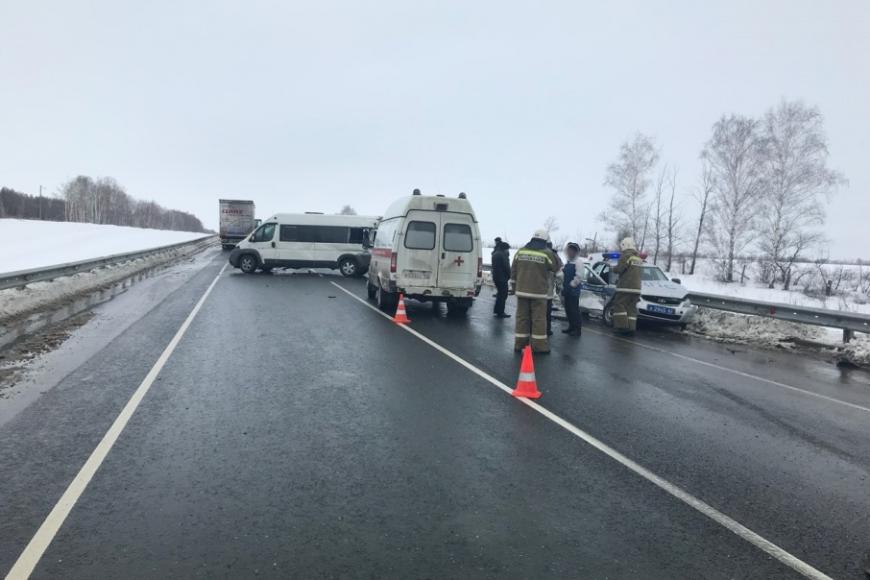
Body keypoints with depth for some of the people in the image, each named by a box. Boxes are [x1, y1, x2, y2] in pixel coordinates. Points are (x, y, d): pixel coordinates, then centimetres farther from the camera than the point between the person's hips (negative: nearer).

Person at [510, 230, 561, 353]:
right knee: (539, 318, 3)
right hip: (539, 292, -4)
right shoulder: (547, 253, -8)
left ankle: (520, 343, 12)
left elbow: (513, 271, 8)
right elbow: (556, 267, 6)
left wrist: (513, 287, 16)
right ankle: (539, 344, 5)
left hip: (522, 291, 4)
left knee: (522, 317, 8)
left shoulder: (520, 251, 4)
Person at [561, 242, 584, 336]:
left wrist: (572, 284, -15)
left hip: (573, 290, -8)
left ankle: (577, 329, 1)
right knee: (568, 309, 13)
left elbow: (579, 276, -17)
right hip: (566, 290, 8)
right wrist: (563, 287, 11)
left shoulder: (579, 262, -10)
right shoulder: (568, 262, 18)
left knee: (574, 310, -5)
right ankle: (571, 327, 23)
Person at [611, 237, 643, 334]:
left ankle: (622, 325, -10)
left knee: (619, 306, -2)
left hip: (625, 287, -7)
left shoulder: (626, 256, -10)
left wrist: (614, 267, 5)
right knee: (631, 308, 7)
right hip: (636, 287, 7)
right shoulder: (638, 258, 16)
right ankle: (631, 327, 3)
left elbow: (619, 269, -14)